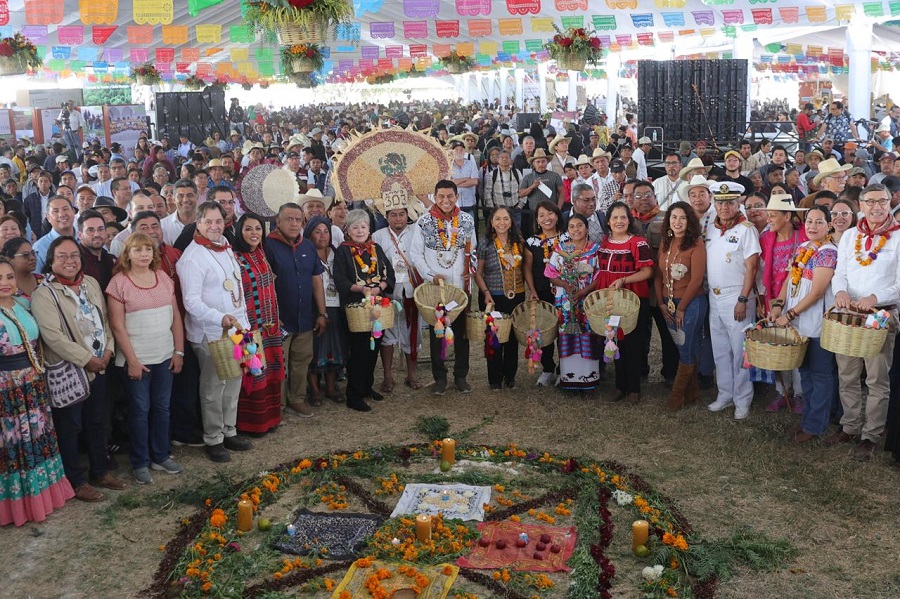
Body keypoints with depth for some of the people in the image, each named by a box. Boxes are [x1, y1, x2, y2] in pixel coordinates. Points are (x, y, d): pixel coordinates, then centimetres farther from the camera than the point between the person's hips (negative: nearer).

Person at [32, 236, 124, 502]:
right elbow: (52, 336, -22)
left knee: (99, 422, 17)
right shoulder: (44, 294, -15)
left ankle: (101, 471, 33)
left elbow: (105, 319, 12)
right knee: (70, 427, 6)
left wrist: (108, 349, -3)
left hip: (99, 367, 7)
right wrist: (86, 359, -19)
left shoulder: (91, 284, 7)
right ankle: (77, 481, 19)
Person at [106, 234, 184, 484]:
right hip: (136, 358, -4)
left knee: (162, 407, 12)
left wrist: (179, 351, 4)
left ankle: (160, 456, 26)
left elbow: (176, 316, 8)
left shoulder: (163, 278, 6)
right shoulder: (119, 282, -8)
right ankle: (140, 463, 17)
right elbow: (117, 325, -10)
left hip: (165, 356, 4)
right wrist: (132, 360, -12)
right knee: (140, 410, 5)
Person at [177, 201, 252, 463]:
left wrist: (243, 321, 17)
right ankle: (213, 440, 15)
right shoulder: (192, 257, -15)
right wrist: (220, 318, -33)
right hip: (211, 334, -8)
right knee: (213, 388, 2)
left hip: (236, 328, 8)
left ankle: (229, 432, 29)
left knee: (233, 384, 15)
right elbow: (191, 301, -21)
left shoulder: (225, 248, 11)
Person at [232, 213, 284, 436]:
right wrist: (252, 327, -16)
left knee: (269, 372, 13)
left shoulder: (262, 256, 10)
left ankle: (267, 417, 25)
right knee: (252, 374, 0)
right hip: (249, 328, -7)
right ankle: (249, 423, 12)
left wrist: (275, 322, 15)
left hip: (269, 327, 7)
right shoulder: (235, 259, -13)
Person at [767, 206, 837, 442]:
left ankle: (815, 425, 11)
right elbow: (790, 280, 14)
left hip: (818, 322, -8)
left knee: (820, 374, 4)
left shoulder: (828, 252, -13)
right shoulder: (801, 248, 10)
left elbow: (817, 291, -17)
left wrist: (790, 314, -15)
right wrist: (778, 304, -2)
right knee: (805, 371, 16)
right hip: (798, 322, 8)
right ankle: (808, 418, 27)